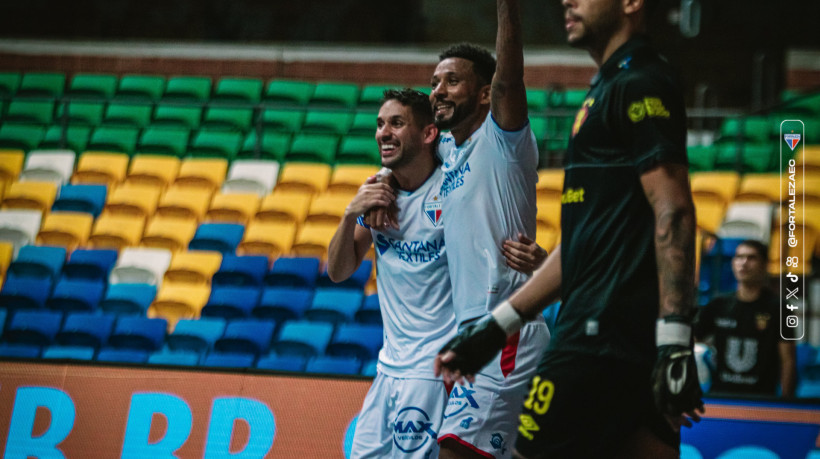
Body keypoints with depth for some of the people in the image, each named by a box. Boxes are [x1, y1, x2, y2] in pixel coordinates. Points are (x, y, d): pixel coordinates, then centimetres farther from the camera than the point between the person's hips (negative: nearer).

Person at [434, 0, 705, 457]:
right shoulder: (611, 88, 24)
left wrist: (674, 344, -24)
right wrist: (498, 326, 25)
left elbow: (674, 210, -17)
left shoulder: (640, 85, -7)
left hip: (602, 338, -9)